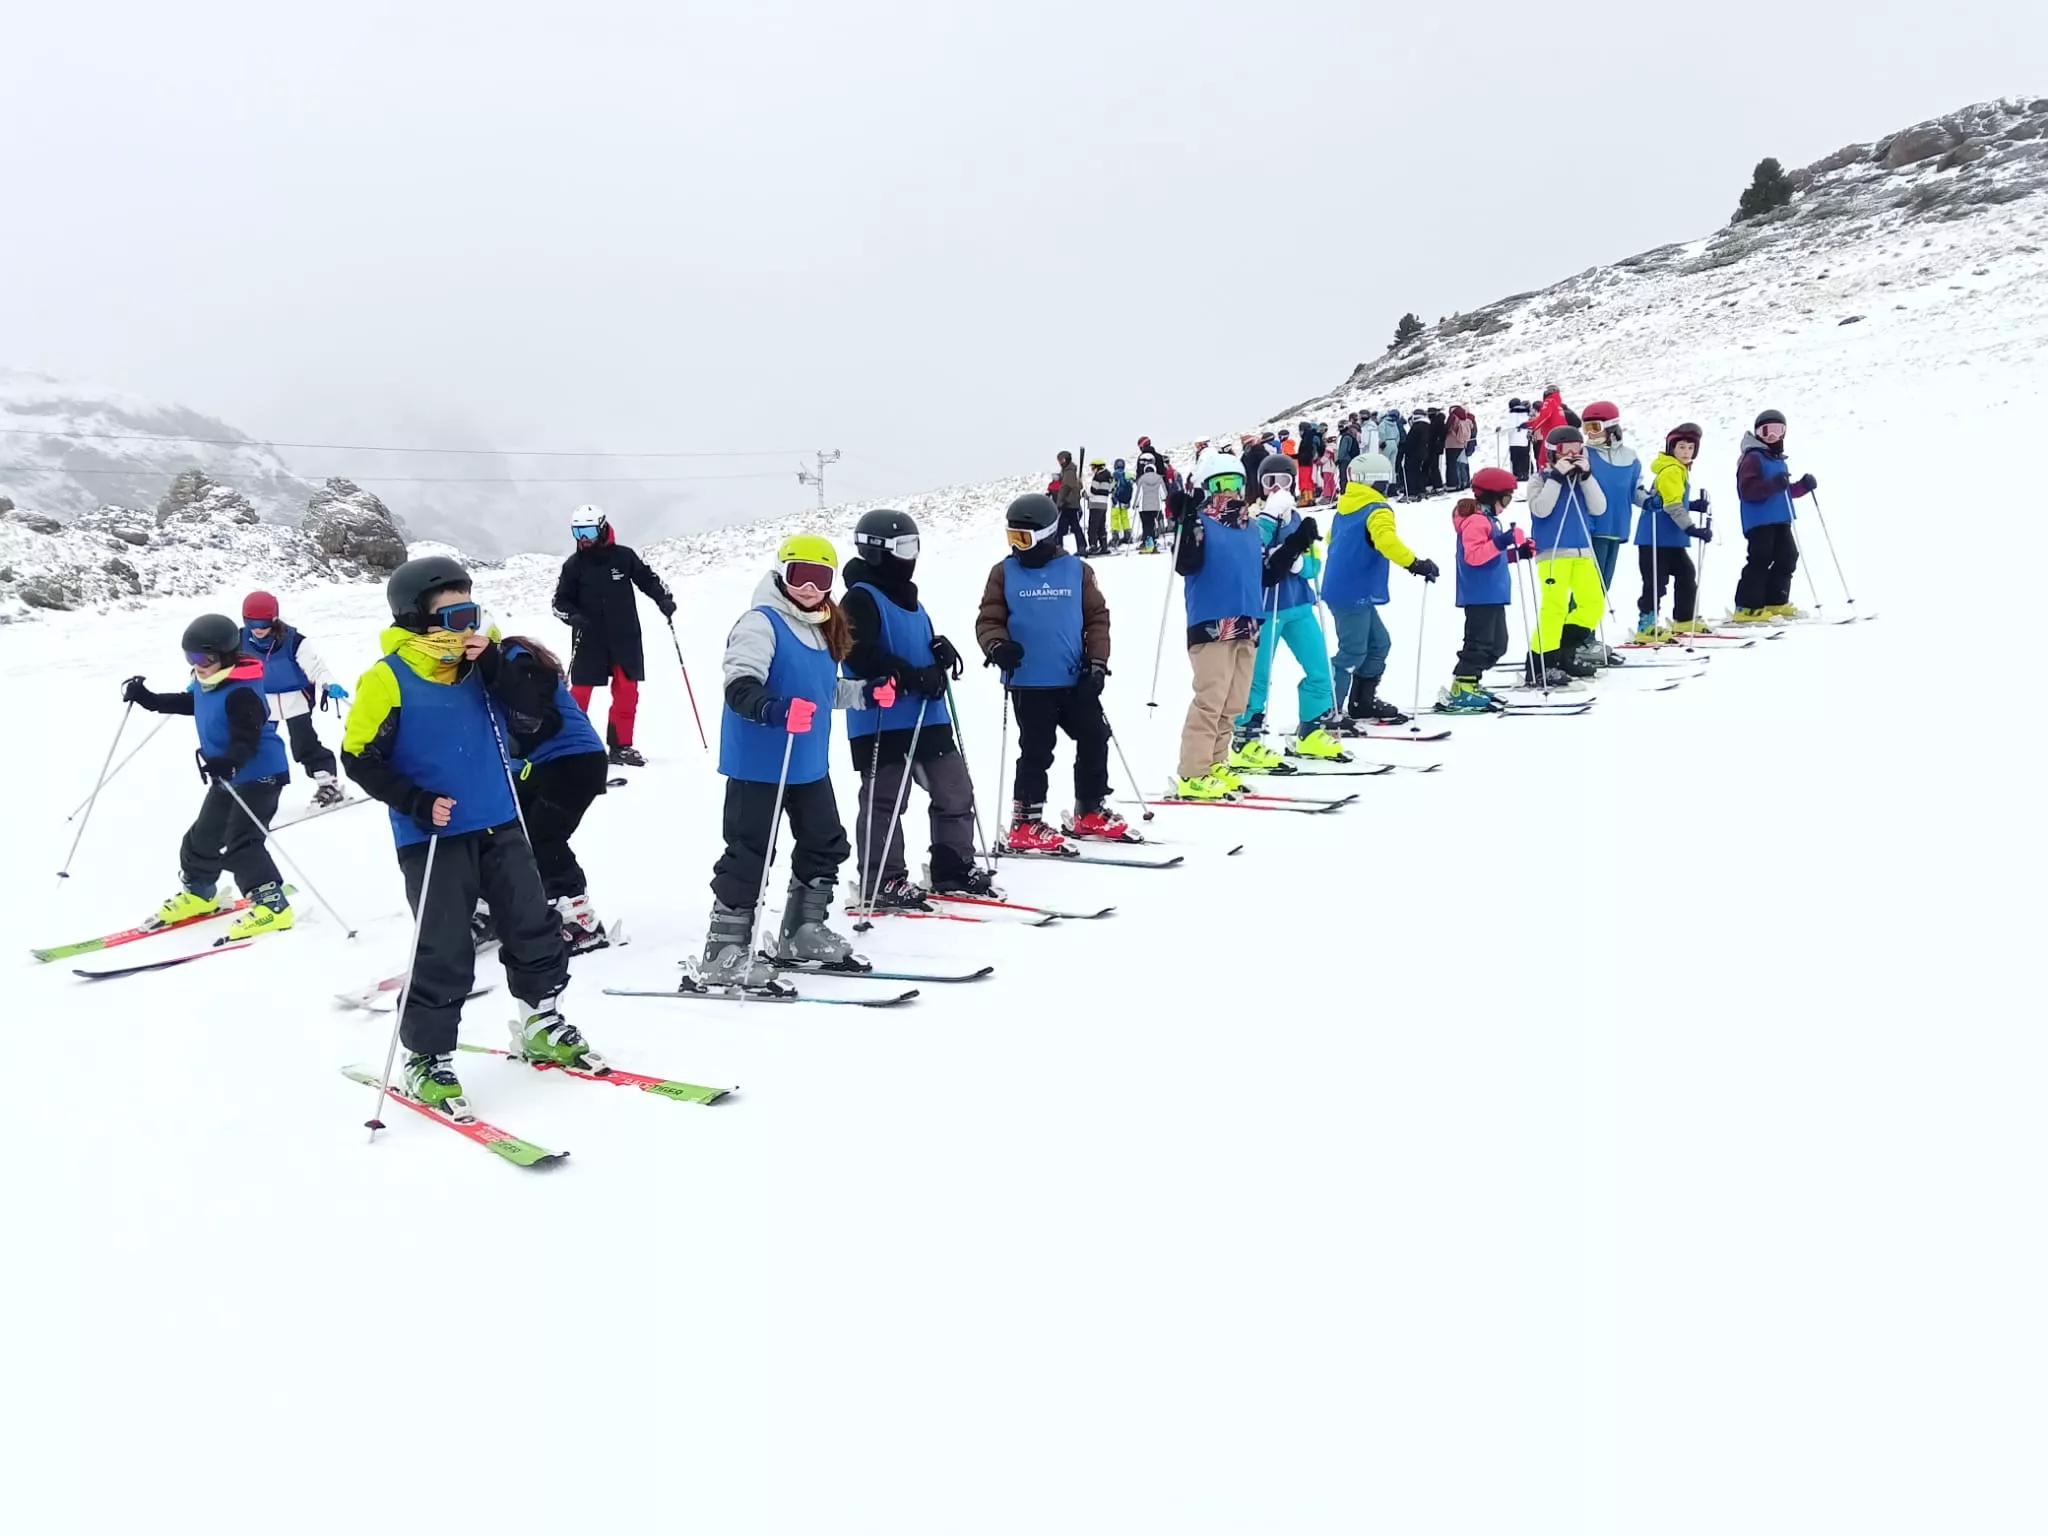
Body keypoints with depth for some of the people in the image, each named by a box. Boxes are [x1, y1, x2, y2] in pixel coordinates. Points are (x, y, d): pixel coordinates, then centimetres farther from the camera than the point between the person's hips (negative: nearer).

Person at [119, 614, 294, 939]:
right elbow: (187, 702, 27)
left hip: (259, 776, -11)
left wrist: (227, 762, -49)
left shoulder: (241, 693, -26)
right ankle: (197, 893, 41)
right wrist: (149, 699, 24)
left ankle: (272, 906, -13)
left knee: (239, 844, -17)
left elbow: (247, 741, -32)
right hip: (227, 778, 11)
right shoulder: (205, 684, 4)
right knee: (203, 837, 20)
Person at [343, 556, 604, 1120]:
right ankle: (426, 1059, 12)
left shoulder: (481, 663, 6)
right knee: (444, 951, -4)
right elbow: (359, 758, -8)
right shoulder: (387, 678, -10)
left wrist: (494, 663, -14)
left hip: (499, 826, 6)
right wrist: (416, 801, -17)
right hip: (432, 838, -5)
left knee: (533, 924, 11)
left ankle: (541, 1024, 29)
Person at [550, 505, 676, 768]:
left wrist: (664, 599, -6)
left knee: (627, 692, 3)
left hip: (625, 638, 1)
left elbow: (648, 578, 9)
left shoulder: (623, 556, -1)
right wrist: (572, 616, -16)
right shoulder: (573, 565, -1)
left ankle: (621, 746, 13)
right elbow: (560, 601, 4)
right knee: (580, 692, -3)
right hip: (589, 640, -1)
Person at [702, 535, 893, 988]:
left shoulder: (822, 628, 13)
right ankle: (724, 951, 2)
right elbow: (739, 684, -27)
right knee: (749, 852, -6)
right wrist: (771, 709, -45)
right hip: (759, 763, -9)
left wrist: (866, 694, 12)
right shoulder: (761, 622, -14)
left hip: (810, 763, 9)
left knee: (826, 844, 17)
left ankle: (804, 930, 33)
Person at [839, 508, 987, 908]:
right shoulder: (860, 599, -10)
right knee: (884, 801, -2)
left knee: (956, 791, 11)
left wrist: (941, 652, 4)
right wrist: (913, 676, -23)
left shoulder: (908, 599, 18)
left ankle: (954, 868, 23)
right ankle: (882, 883, 6)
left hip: (927, 717, 9)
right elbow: (859, 655, -23)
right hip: (880, 721, -9)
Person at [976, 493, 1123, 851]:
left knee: (1094, 740, 9)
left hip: (1075, 681, 3)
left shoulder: (1076, 570, 3)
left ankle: (1090, 811, 25)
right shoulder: (1004, 573, 0)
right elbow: (988, 620, 1)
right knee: (1037, 751, -1)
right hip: (1028, 683, -3)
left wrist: (1097, 663, -3)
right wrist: (997, 646, -20)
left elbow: (1097, 618, 5)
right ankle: (1025, 823, 10)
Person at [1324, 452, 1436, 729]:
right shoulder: (1378, 510, -12)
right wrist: (1415, 564, -32)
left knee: (1378, 643, 18)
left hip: (1339, 589, 9)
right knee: (1353, 652, -9)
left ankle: (1363, 702, 25)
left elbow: (1333, 540, 28)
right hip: (1353, 594, -9)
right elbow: (1387, 542, -31)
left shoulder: (1346, 507, 14)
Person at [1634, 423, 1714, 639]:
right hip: (1656, 538, -10)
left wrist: (1694, 505, 7)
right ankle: (1646, 626, -8)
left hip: (1672, 538, 10)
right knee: (1655, 582, -9)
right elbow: (1672, 505, -22)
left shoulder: (1680, 469, 16)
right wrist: (1692, 529, -26)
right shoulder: (1670, 471, -15)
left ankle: (1685, 619, 29)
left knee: (1686, 575, 18)